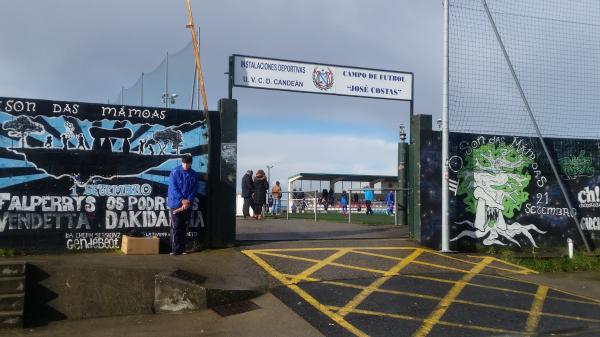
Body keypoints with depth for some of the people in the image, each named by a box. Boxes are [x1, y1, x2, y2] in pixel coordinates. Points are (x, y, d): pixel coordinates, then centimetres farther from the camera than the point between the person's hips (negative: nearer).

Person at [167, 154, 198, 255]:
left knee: (184, 227, 6)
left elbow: (194, 190, 3)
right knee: (176, 227, -5)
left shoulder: (194, 175, 4)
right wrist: (182, 200, -16)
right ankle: (175, 249, -3)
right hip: (175, 204, -3)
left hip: (187, 205, 3)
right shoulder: (175, 172, -5)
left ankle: (182, 249, 13)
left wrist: (188, 201, -12)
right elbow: (173, 188, -10)